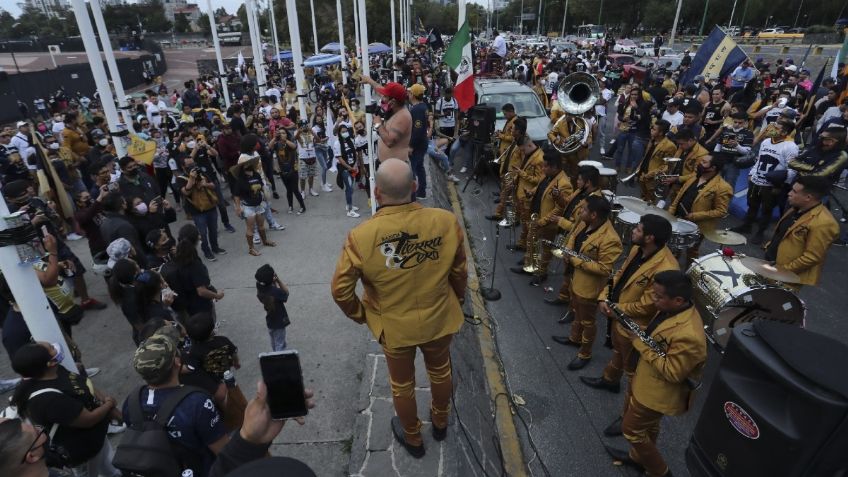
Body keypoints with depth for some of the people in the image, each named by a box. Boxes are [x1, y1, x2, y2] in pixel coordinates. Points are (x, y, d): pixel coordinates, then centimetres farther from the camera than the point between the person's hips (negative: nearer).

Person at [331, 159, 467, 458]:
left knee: (402, 385, 25)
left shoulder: (361, 236, -26)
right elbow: (459, 273, -7)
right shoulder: (447, 222, -21)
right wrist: (456, 302, 12)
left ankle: (412, 438, 51)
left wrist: (360, 315, 4)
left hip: (394, 325, -1)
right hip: (440, 319, 2)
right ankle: (440, 423, 57)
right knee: (440, 372, 30)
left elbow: (341, 290, -16)